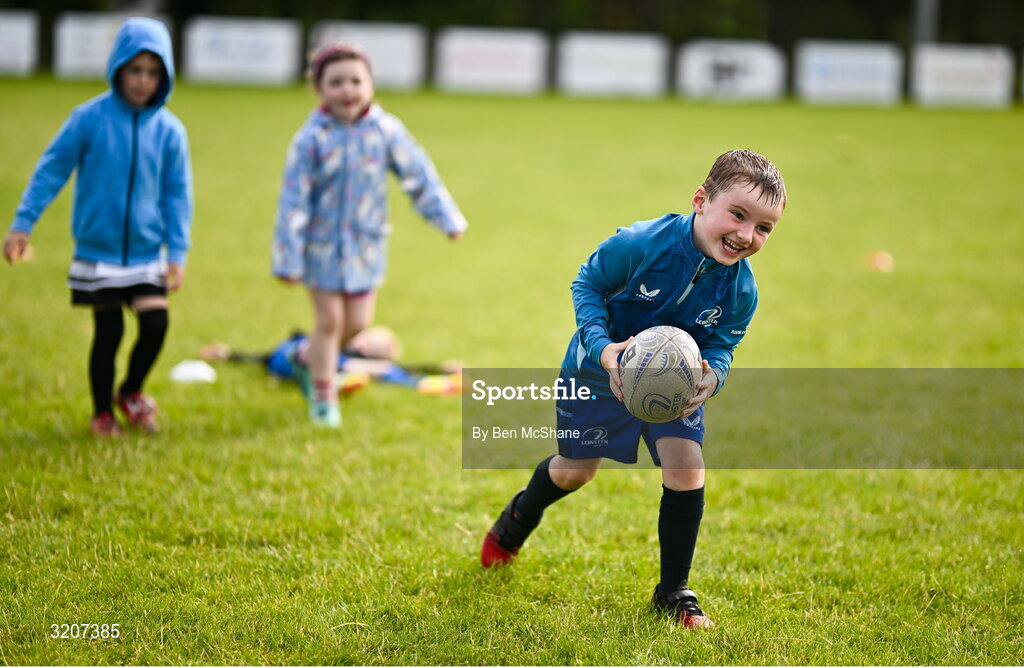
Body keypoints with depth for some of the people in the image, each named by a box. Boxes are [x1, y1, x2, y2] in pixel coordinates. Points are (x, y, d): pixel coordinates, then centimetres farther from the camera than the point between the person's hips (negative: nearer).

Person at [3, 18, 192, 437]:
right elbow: (52, 169, -4)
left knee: (155, 325, -6)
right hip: (97, 252, -2)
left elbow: (177, 193, 3)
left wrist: (177, 252, -2)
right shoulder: (89, 118, -10)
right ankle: (103, 413, 25)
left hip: (147, 255, 2)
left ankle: (131, 393, 22)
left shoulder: (169, 131, -3)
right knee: (108, 333, 3)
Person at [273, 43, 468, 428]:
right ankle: (323, 397, 20)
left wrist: (448, 219, 1)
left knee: (358, 322, 9)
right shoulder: (311, 140, -16)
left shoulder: (386, 131, -9)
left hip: (367, 242, 3)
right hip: (323, 243, -3)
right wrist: (288, 260, -13)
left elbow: (418, 176, 1)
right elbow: (293, 201, -13)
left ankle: (310, 358, 37)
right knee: (329, 320, 3)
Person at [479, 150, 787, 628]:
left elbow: (720, 347, -10)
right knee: (575, 470, 15)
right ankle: (518, 518, 51)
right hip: (602, 372, -2)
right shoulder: (642, 244, -35)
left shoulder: (740, 291, -22)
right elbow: (587, 284, -20)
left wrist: (712, 377, -35)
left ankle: (674, 591, 4)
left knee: (686, 468, -15)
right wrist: (603, 348, -33)